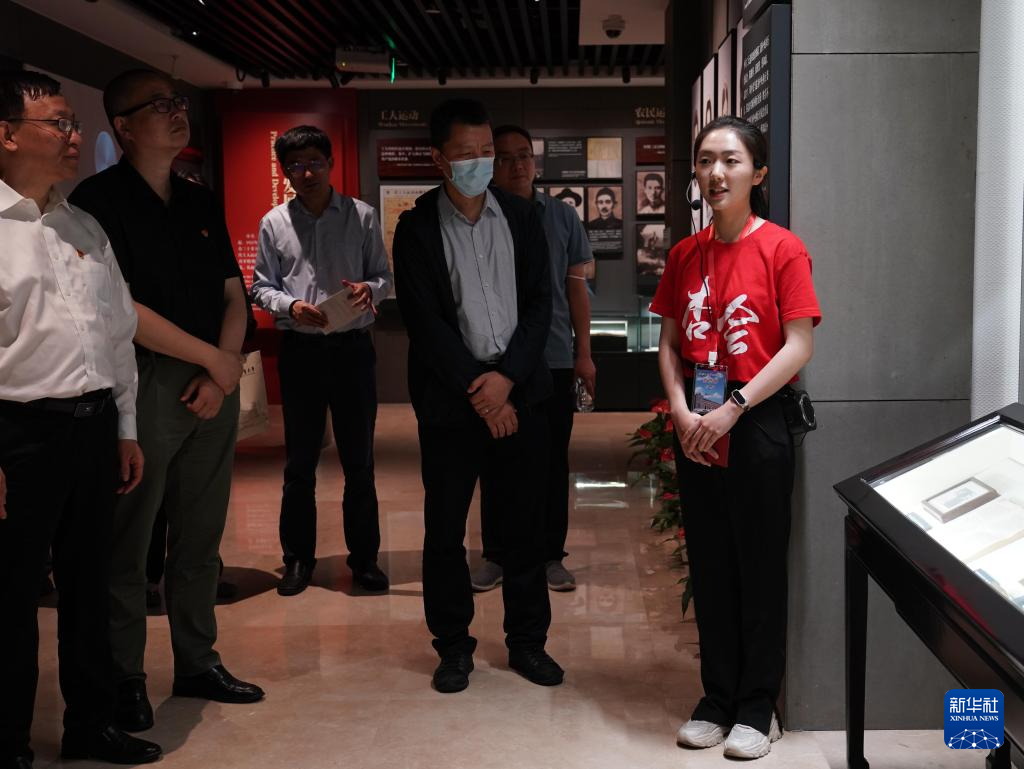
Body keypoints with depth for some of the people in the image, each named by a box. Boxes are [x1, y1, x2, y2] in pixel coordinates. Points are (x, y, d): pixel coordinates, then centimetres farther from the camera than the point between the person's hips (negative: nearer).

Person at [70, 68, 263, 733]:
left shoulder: (202, 203, 14)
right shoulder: (100, 200, -6)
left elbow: (234, 297, 13)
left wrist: (221, 373, -3)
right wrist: (215, 358, -10)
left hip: (214, 385, 6)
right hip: (142, 386, -6)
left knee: (201, 537, 12)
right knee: (128, 542, 2)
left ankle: (198, 663, 24)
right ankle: (125, 678, 15)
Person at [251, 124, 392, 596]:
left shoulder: (361, 216, 3)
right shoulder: (274, 223, 5)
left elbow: (384, 276, 6)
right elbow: (261, 287, 7)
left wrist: (370, 288, -17)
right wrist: (290, 305, -13)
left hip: (352, 346, 0)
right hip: (300, 349, 1)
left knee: (359, 459, 6)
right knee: (300, 460, 8)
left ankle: (364, 557, 17)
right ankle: (298, 557, 20)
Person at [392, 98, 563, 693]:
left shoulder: (522, 218, 7)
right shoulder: (417, 229, -1)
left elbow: (540, 303, 3)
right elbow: (424, 320, -7)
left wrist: (507, 377, -10)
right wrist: (478, 390, -11)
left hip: (519, 393, 2)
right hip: (450, 398, -2)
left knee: (525, 525, 7)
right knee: (445, 528, 5)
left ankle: (528, 641, 21)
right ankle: (454, 645, 20)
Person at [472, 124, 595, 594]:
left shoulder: (562, 217, 6)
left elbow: (576, 287, 9)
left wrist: (584, 352, 5)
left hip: (554, 359, 1)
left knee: (553, 461, 7)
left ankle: (550, 555, 18)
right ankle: (495, 555, 19)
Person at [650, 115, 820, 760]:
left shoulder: (782, 249, -8)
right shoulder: (685, 255, 7)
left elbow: (799, 345, -12)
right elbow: (670, 343, 8)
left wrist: (734, 407, -16)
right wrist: (681, 410, -7)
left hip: (757, 423, -5)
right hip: (695, 429, 5)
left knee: (760, 567, 5)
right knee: (709, 567, 12)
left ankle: (757, 708, 19)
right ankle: (718, 699, 26)